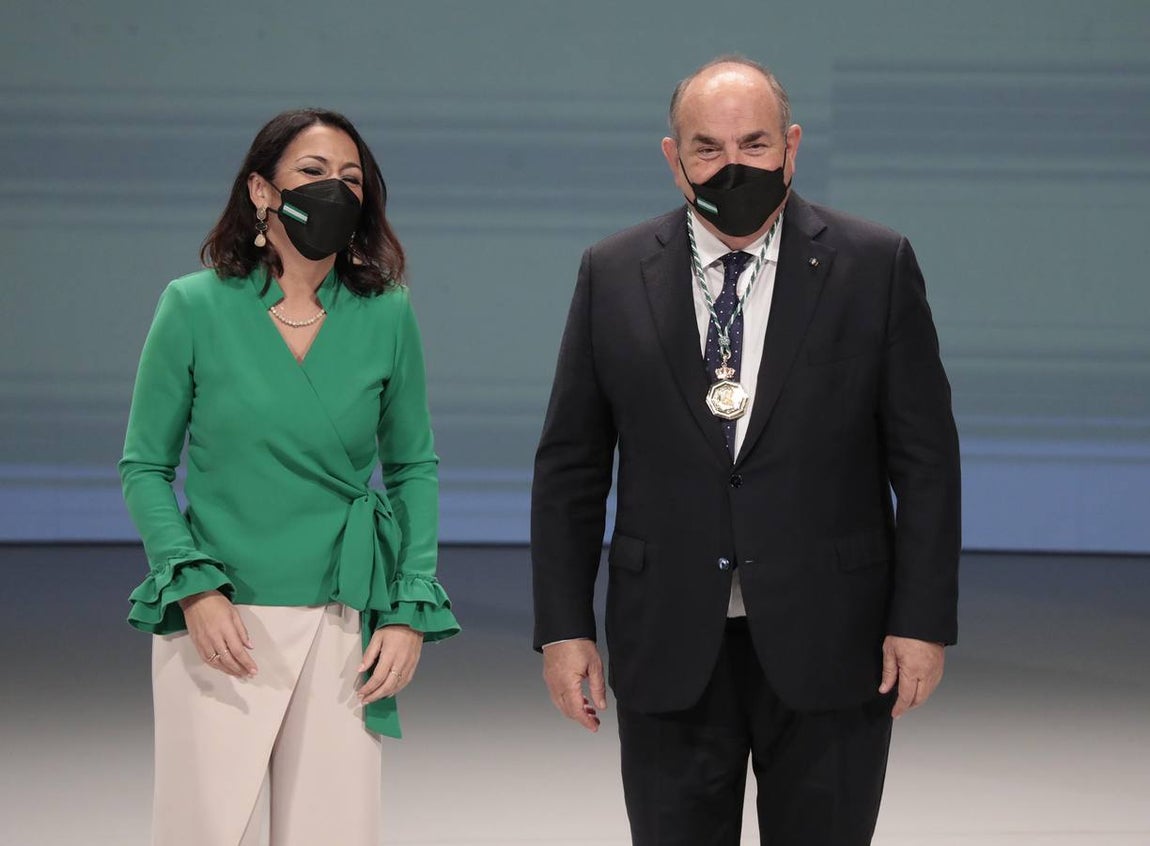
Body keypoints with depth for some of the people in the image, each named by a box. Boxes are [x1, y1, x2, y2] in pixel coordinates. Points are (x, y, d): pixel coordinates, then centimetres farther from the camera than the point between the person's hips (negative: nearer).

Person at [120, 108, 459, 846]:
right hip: (218, 623, -1)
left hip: (341, 628, 1)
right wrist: (194, 588, -9)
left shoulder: (386, 315, 3)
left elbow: (414, 467, 11)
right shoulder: (195, 307, -1)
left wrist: (411, 610, 1)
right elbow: (146, 466, 4)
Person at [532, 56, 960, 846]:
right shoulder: (614, 275, 4)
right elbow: (570, 466, 6)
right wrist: (564, 626, 1)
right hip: (669, 652, 1)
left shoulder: (875, 266, -1)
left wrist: (922, 621, -6)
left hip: (827, 643, -1)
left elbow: (926, 459, 0)